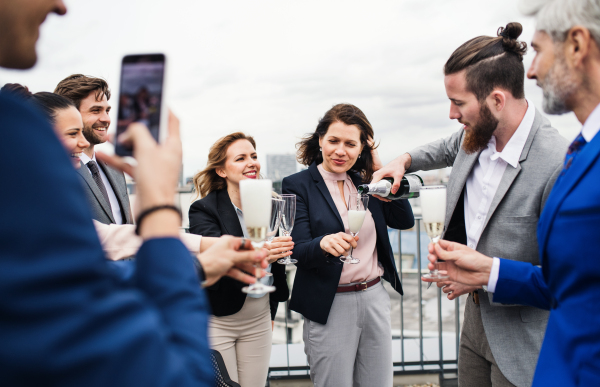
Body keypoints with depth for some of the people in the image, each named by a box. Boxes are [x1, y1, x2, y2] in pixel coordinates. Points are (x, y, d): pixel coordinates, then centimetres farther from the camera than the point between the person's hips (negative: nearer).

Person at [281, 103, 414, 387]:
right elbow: (299, 251, -13)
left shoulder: (364, 182, 8)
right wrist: (323, 244, -35)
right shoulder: (297, 185, -7)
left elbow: (405, 221, 2)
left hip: (375, 298, 5)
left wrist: (381, 170, -2)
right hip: (329, 307, -5)